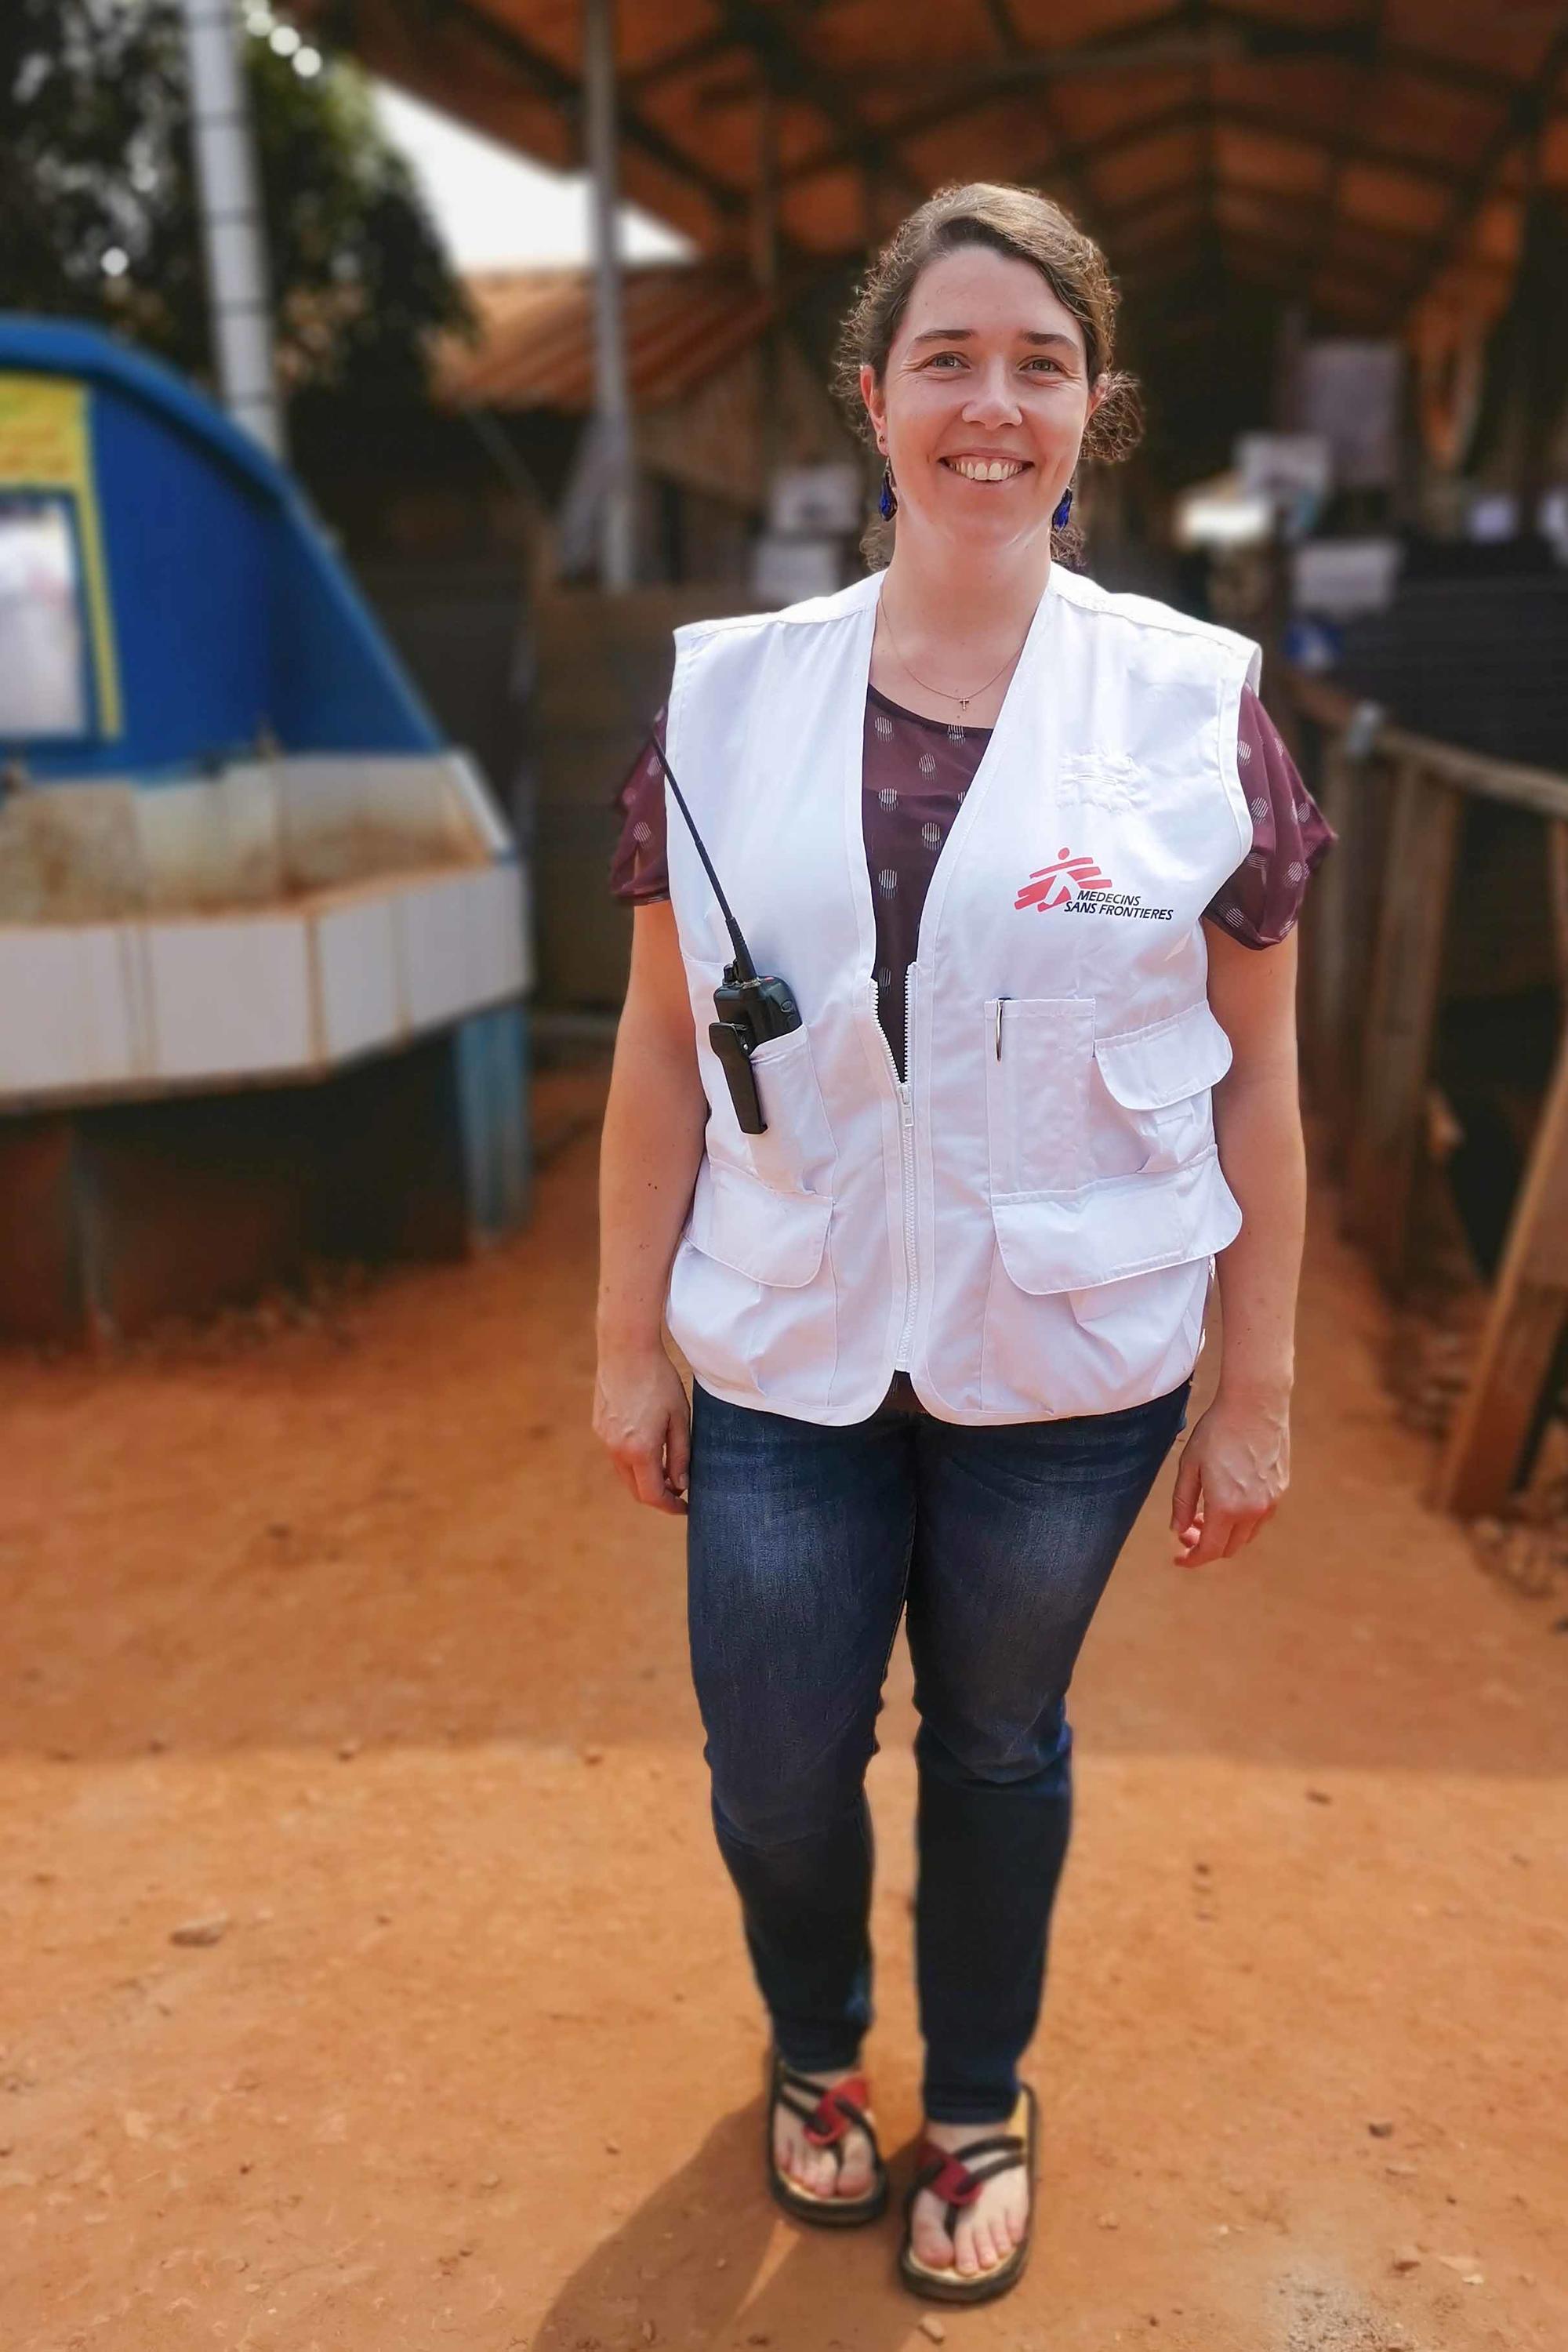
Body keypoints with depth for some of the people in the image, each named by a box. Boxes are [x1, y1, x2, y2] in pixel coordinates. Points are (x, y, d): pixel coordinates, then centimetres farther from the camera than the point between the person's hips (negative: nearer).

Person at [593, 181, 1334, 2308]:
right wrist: (631, 1341, 3)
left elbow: (1255, 1076, -1)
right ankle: (816, 2049, 49)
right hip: (788, 1354, 1)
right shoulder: (731, 693, -2)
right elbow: (662, 1045, 1)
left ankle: (981, 2108, 48)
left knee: (998, 1742, 18)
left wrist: (1259, 1393, 1)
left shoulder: (1193, 703, -5)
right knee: (775, 1769, 13)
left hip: (1072, 1359, -1)